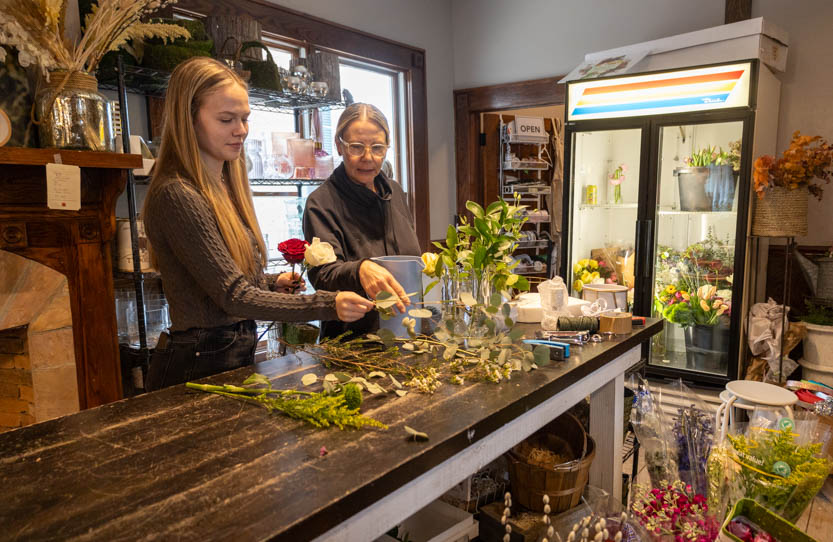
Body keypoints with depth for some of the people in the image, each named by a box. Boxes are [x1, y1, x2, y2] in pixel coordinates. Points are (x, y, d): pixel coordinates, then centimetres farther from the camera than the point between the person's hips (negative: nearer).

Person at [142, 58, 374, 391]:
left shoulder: (227, 187, 7)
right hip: (197, 365, -8)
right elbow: (234, 296, -24)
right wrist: (329, 305, -30)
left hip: (238, 356, 8)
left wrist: (272, 284, -2)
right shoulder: (176, 195, -20)